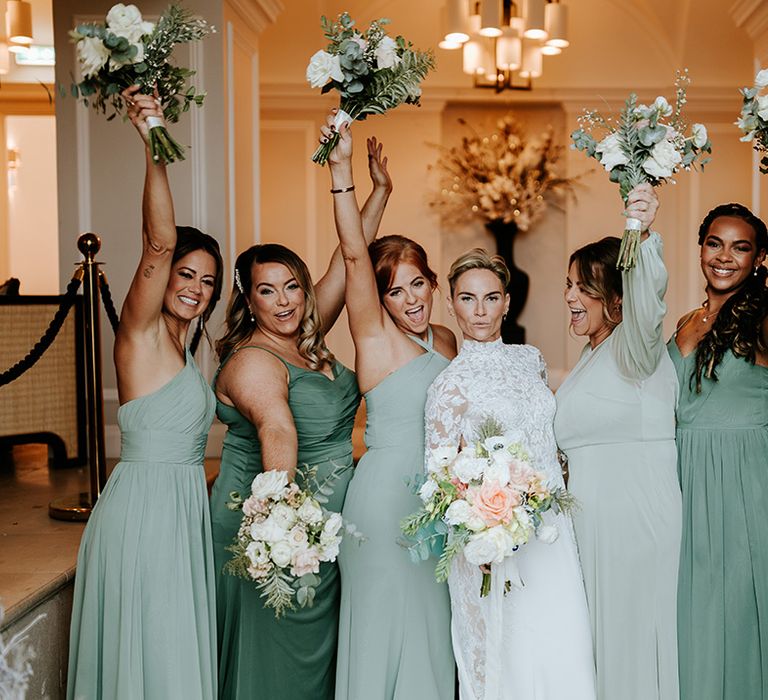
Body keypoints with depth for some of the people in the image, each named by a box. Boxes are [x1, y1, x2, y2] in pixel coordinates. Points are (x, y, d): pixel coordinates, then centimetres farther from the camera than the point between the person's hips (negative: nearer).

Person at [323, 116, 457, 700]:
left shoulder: (446, 342, 9)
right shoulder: (374, 338, -9)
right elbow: (354, 252, -22)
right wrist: (342, 170, -30)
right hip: (385, 494, -6)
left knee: (431, 625, 14)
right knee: (386, 625, 2)